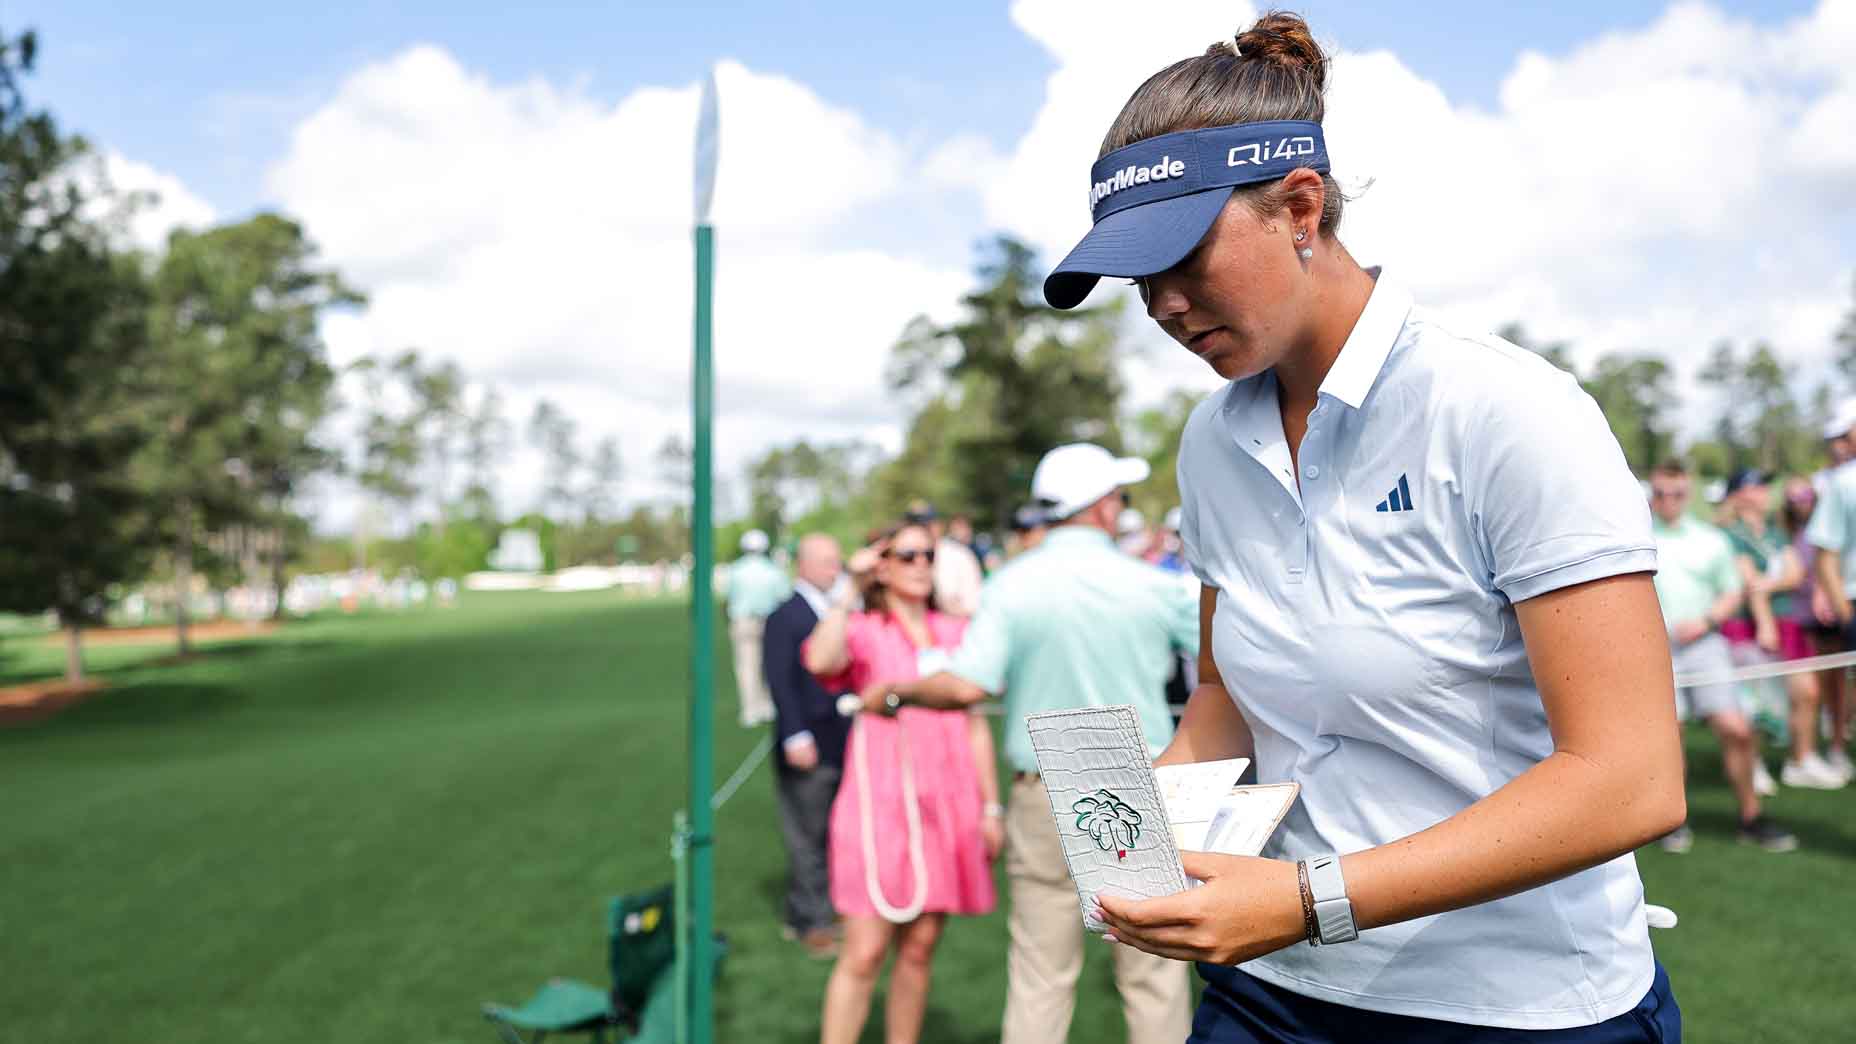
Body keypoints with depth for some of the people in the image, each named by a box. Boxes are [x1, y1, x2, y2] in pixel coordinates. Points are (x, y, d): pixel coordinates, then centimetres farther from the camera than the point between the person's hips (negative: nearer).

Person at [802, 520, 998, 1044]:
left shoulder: (955, 634, 12)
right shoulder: (863, 631, -1)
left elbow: (974, 725, 15)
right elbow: (821, 661, -25)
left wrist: (991, 807, 12)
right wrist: (849, 588, -16)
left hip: (947, 807, 4)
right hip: (880, 804, -4)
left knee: (919, 950, 10)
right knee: (864, 953, -4)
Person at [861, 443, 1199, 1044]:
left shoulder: (1012, 585, -7)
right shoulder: (1151, 586, -5)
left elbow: (966, 688, -17)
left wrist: (892, 690, 0)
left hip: (1045, 799, 0)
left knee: (1040, 978, 8)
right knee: (1154, 973, 10)